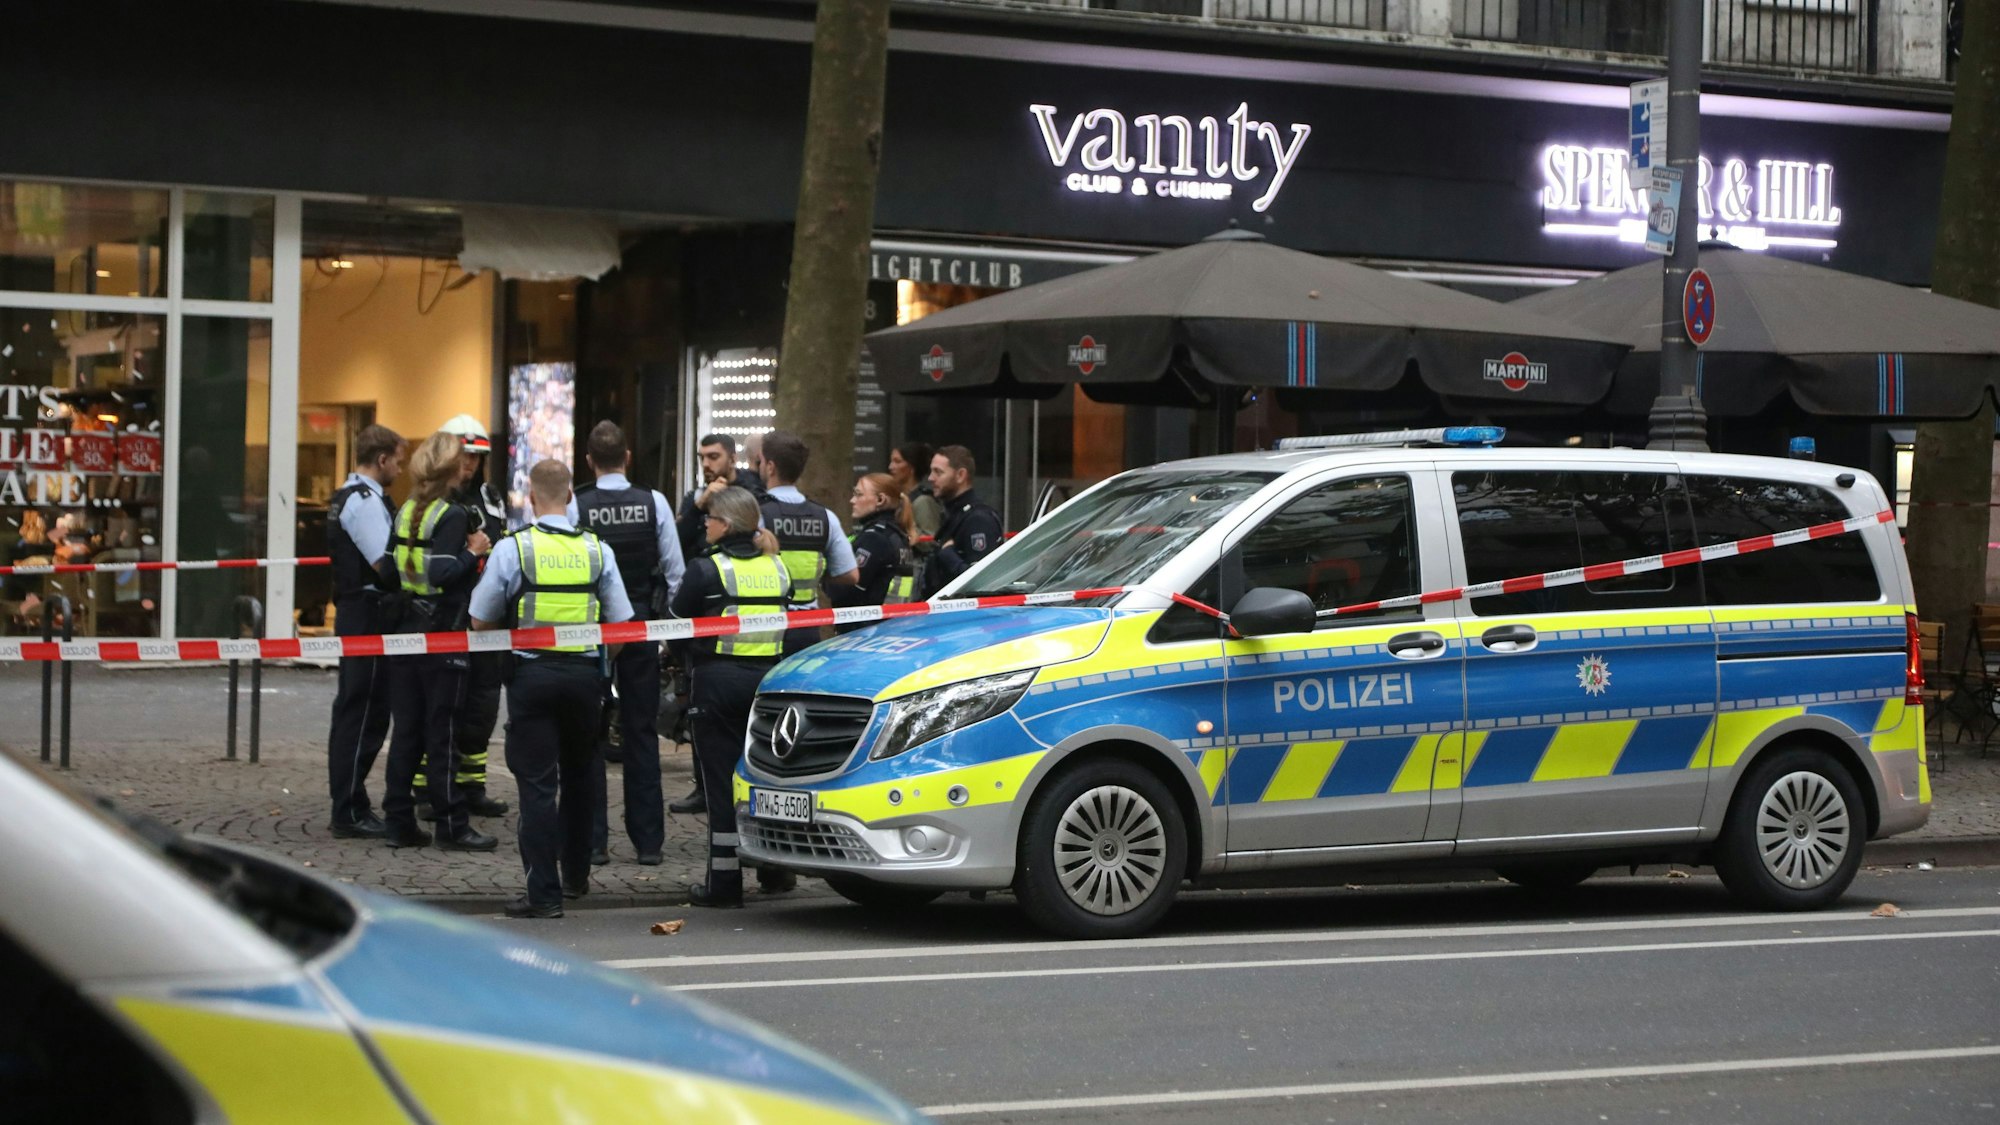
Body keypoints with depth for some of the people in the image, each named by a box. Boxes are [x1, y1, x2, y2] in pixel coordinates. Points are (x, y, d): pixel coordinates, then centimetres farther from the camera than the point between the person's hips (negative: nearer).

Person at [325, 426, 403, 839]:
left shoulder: (345, 497, 18)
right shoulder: (366, 501, -14)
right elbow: (386, 563, -21)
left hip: (352, 612, 11)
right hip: (369, 614, -11)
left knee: (352, 711, 14)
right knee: (363, 713, -7)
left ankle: (346, 807, 21)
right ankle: (350, 813, -5)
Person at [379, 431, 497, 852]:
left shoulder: (405, 512, 9)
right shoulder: (451, 515, -14)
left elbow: (388, 571, 9)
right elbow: (444, 575, -23)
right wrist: (473, 552, -10)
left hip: (407, 629, 7)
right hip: (441, 635, -7)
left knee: (406, 729, 9)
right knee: (441, 733, -3)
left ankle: (400, 822, 11)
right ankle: (452, 825, 1)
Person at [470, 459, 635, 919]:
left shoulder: (513, 548, -6)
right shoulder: (597, 550, 2)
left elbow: (481, 620, -1)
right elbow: (621, 623, 4)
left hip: (532, 674, -3)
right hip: (584, 673, 3)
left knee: (537, 784, -2)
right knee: (577, 777, 21)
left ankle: (545, 892, -6)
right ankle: (575, 875, 31)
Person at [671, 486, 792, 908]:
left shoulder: (707, 570, -8)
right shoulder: (777, 568, 8)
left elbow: (677, 621, -2)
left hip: (718, 680, -5)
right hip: (768, 677, 5)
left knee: (720, 778, -1)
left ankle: (724, 880, -1)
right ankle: (775, 867, 22)